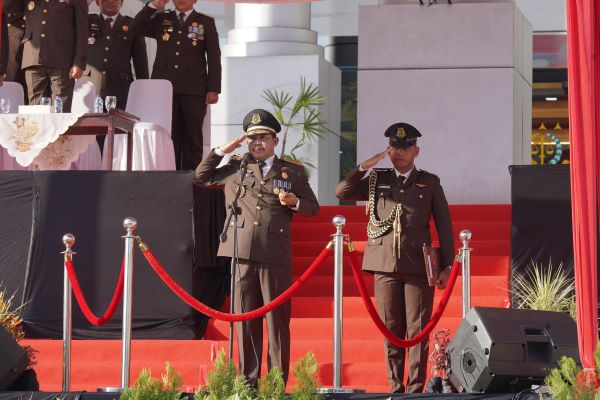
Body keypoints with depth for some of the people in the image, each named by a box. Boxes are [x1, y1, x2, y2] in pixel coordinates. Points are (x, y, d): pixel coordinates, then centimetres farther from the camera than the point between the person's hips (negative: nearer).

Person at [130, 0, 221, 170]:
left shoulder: (206, 22, 9)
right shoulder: (161, 19, 15)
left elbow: (214, 57, 4)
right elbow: (136, 27, 4)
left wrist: (213, 89, -5)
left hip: (193, 89, -1)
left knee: (192, 137, -1)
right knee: (168, 136, -1)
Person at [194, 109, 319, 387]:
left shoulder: (293, 173, 11)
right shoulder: (235, 168, 15)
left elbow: (313, 207, 16)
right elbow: (201, 178, 22)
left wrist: (295, 203, -6)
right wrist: (221, 151, 12)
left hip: (276, 255, -2)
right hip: (242, 253, 2)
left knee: (277, 319, -2)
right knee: (245, 319, 4)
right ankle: (248, 382, 8)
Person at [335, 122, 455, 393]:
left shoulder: (430, 182, 9)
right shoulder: (376, 180, 13)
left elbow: (444, 225, 8)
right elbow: (342, 192, 5)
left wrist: (446, 266, 2)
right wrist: (364, 167, -6)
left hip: (419, 266, -1)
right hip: (385, 266, 1)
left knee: (418, 330, -4)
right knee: (391, 330, 2)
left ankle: (416, 388, -2)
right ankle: (395, 388, 6)